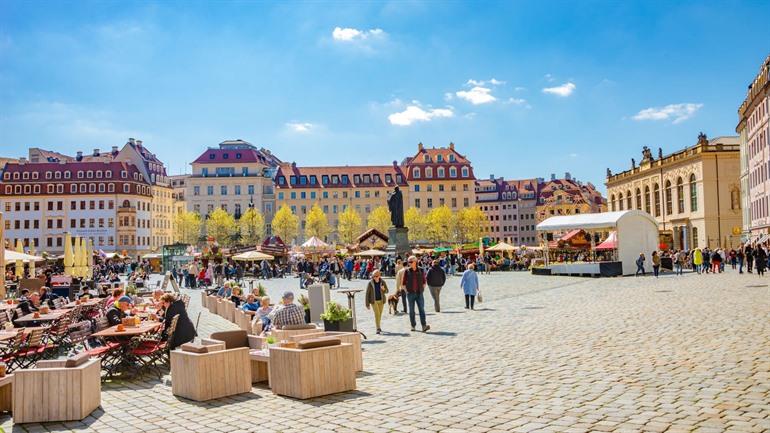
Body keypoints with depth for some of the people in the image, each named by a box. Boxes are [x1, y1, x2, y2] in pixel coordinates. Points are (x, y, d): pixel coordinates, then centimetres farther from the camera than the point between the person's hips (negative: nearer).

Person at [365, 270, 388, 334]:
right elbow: (367, 293, -8)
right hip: (374, 301, -3)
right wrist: (367, 304, -9)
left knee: (380, 314, 13)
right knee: (377, 314, -15)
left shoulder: (382, 282, -6)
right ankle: (378, 328, -16)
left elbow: (386, 291, 5)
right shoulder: (370, 283, -11)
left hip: (381, 300, 3)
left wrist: (383, 289, -20)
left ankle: (378, 327, 33)